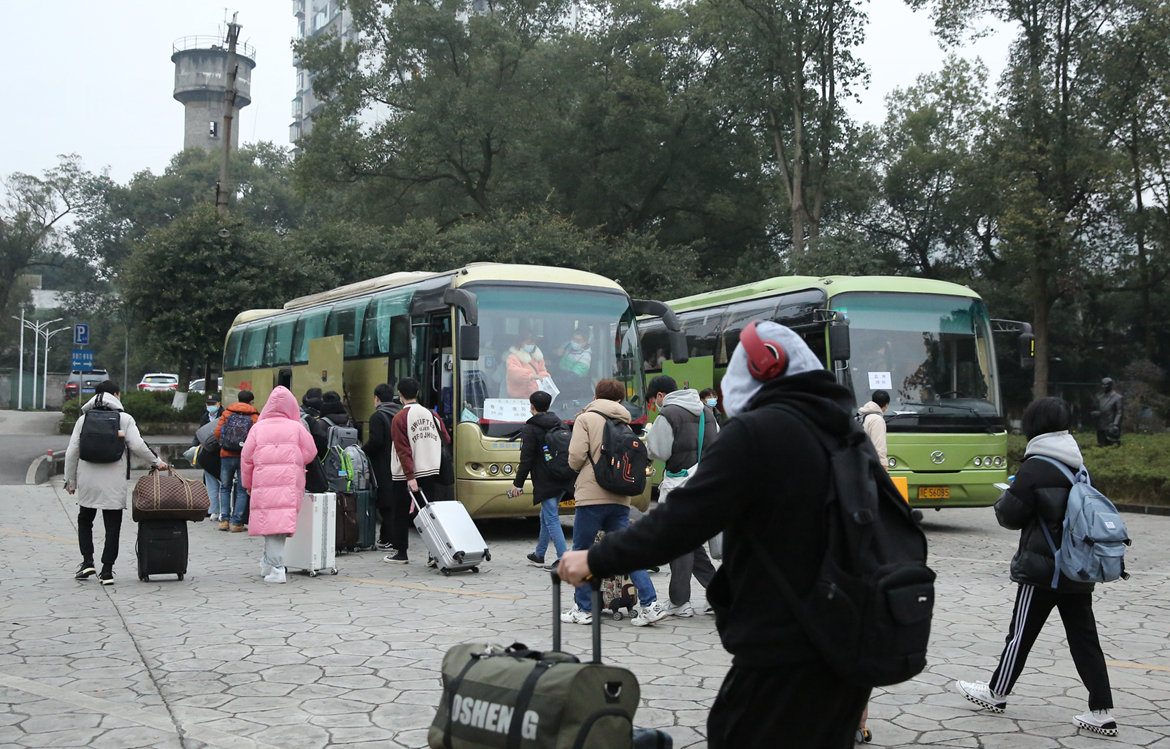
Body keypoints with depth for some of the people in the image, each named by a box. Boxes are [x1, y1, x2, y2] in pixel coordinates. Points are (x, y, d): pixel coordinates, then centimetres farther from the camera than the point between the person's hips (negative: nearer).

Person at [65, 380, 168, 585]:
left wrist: (71, 480, 13)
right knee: (112, 526, 5)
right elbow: (137, 446, -9)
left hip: (87, 480, 2)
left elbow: (72, 453, 5)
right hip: (113, 482, -2)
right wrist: (157, 461, 5)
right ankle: (106, 570, 3)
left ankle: (87, 561, 7)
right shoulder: (125, 418, 0)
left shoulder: (84, 419, 6)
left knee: (85, 520, 20)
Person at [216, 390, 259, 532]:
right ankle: (236, 522, -1)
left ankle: (224, 520, 7)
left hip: (227, 455, 2)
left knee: (225, 488, 14)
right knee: (242, 490, 5)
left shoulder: (227, 412, 7)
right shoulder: (255, 416, 2)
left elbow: (218, 432, 1)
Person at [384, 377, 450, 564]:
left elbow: (403, 450, -16)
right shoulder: (432, 415, 5)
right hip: (430, 471, 4)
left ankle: (400, 553, 15)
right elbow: (446, 440, 8)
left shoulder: (400, 418, -11)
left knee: (400, 514, 9)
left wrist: (410, 476, -18)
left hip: (405, 475, -4)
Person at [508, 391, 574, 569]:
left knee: (552, 520, -7)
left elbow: (526, 459, -13)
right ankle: (539, 555, 32)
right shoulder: (561, 424, 12)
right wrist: (568, 475, 27)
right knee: (546, 517, 21)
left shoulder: (530, 429, -9)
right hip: (563, 481, 8)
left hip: (545, 483, -8)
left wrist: (518, 484, -7)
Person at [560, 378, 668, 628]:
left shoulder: (586, 418, 0)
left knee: (581, 552, 7)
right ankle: (650, 604, -3)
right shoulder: (625, 424, 16)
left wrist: (579, 468, 11)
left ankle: (583, 609, 10)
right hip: (620, 498, 5)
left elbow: (576, 455, -10)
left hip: (592, 495, -5)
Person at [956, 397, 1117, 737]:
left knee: (1021, 633, 7)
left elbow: (1010, 516, -11)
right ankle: (1101, 712, 6)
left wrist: (1005, 497, 10)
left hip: (1042, 568, -7)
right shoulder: (1077, 465, 7)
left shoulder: (1035, 467, -15)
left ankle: (996, 693, 22)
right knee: (1084, 638, 7)